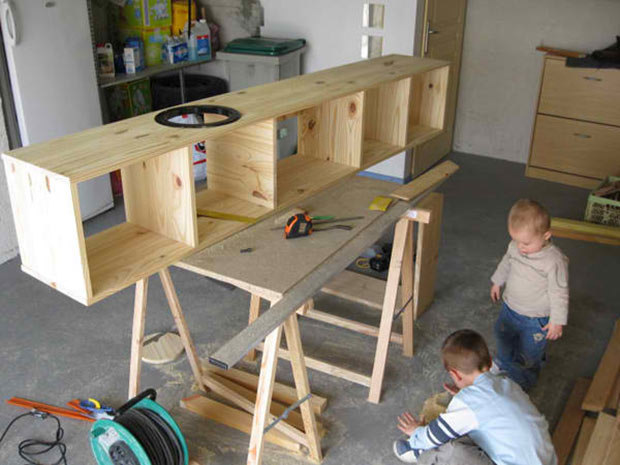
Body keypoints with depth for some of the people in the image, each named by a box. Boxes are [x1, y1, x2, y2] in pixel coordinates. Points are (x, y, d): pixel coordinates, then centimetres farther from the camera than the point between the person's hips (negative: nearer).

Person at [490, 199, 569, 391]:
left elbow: (559, 293, -21)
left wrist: (557, 321, -16)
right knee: (503, 337, 29)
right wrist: (498, 281, 23)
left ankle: (523, 382, 40)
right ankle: (505, 363, 59)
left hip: (535, 319, -6)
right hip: (510, 308, 6)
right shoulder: (515, 247, -13)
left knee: (529, 353, 11)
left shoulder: (554, 261, -31)